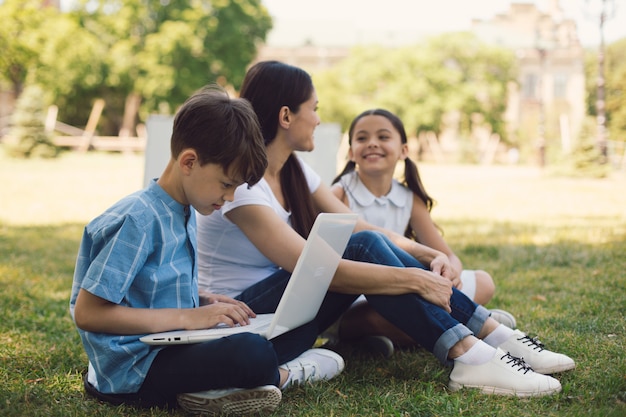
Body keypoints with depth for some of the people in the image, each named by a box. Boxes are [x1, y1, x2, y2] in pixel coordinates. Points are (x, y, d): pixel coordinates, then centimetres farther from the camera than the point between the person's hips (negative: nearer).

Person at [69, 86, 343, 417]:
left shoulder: (183, 213, 10)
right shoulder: (137, 220, -18)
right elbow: (87, 313, -22)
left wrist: (205, 302, 2)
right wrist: (187, 317, -21)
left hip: (168, 348, 10)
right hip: (130, 374, -10)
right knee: (251, 353, -29)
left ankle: (214, 390, -11)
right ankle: (285, 374, 2)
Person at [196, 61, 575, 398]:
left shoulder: (293, 170, 8)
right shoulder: (240, 181, -21)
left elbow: (358, 226, 4)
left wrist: (428, 255, -12)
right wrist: (413, 278, -27)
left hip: (284, 309, 8)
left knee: (369, 244, -12)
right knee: (364, 247, -23)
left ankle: (495, 336, -12)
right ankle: (469, 357, -27)